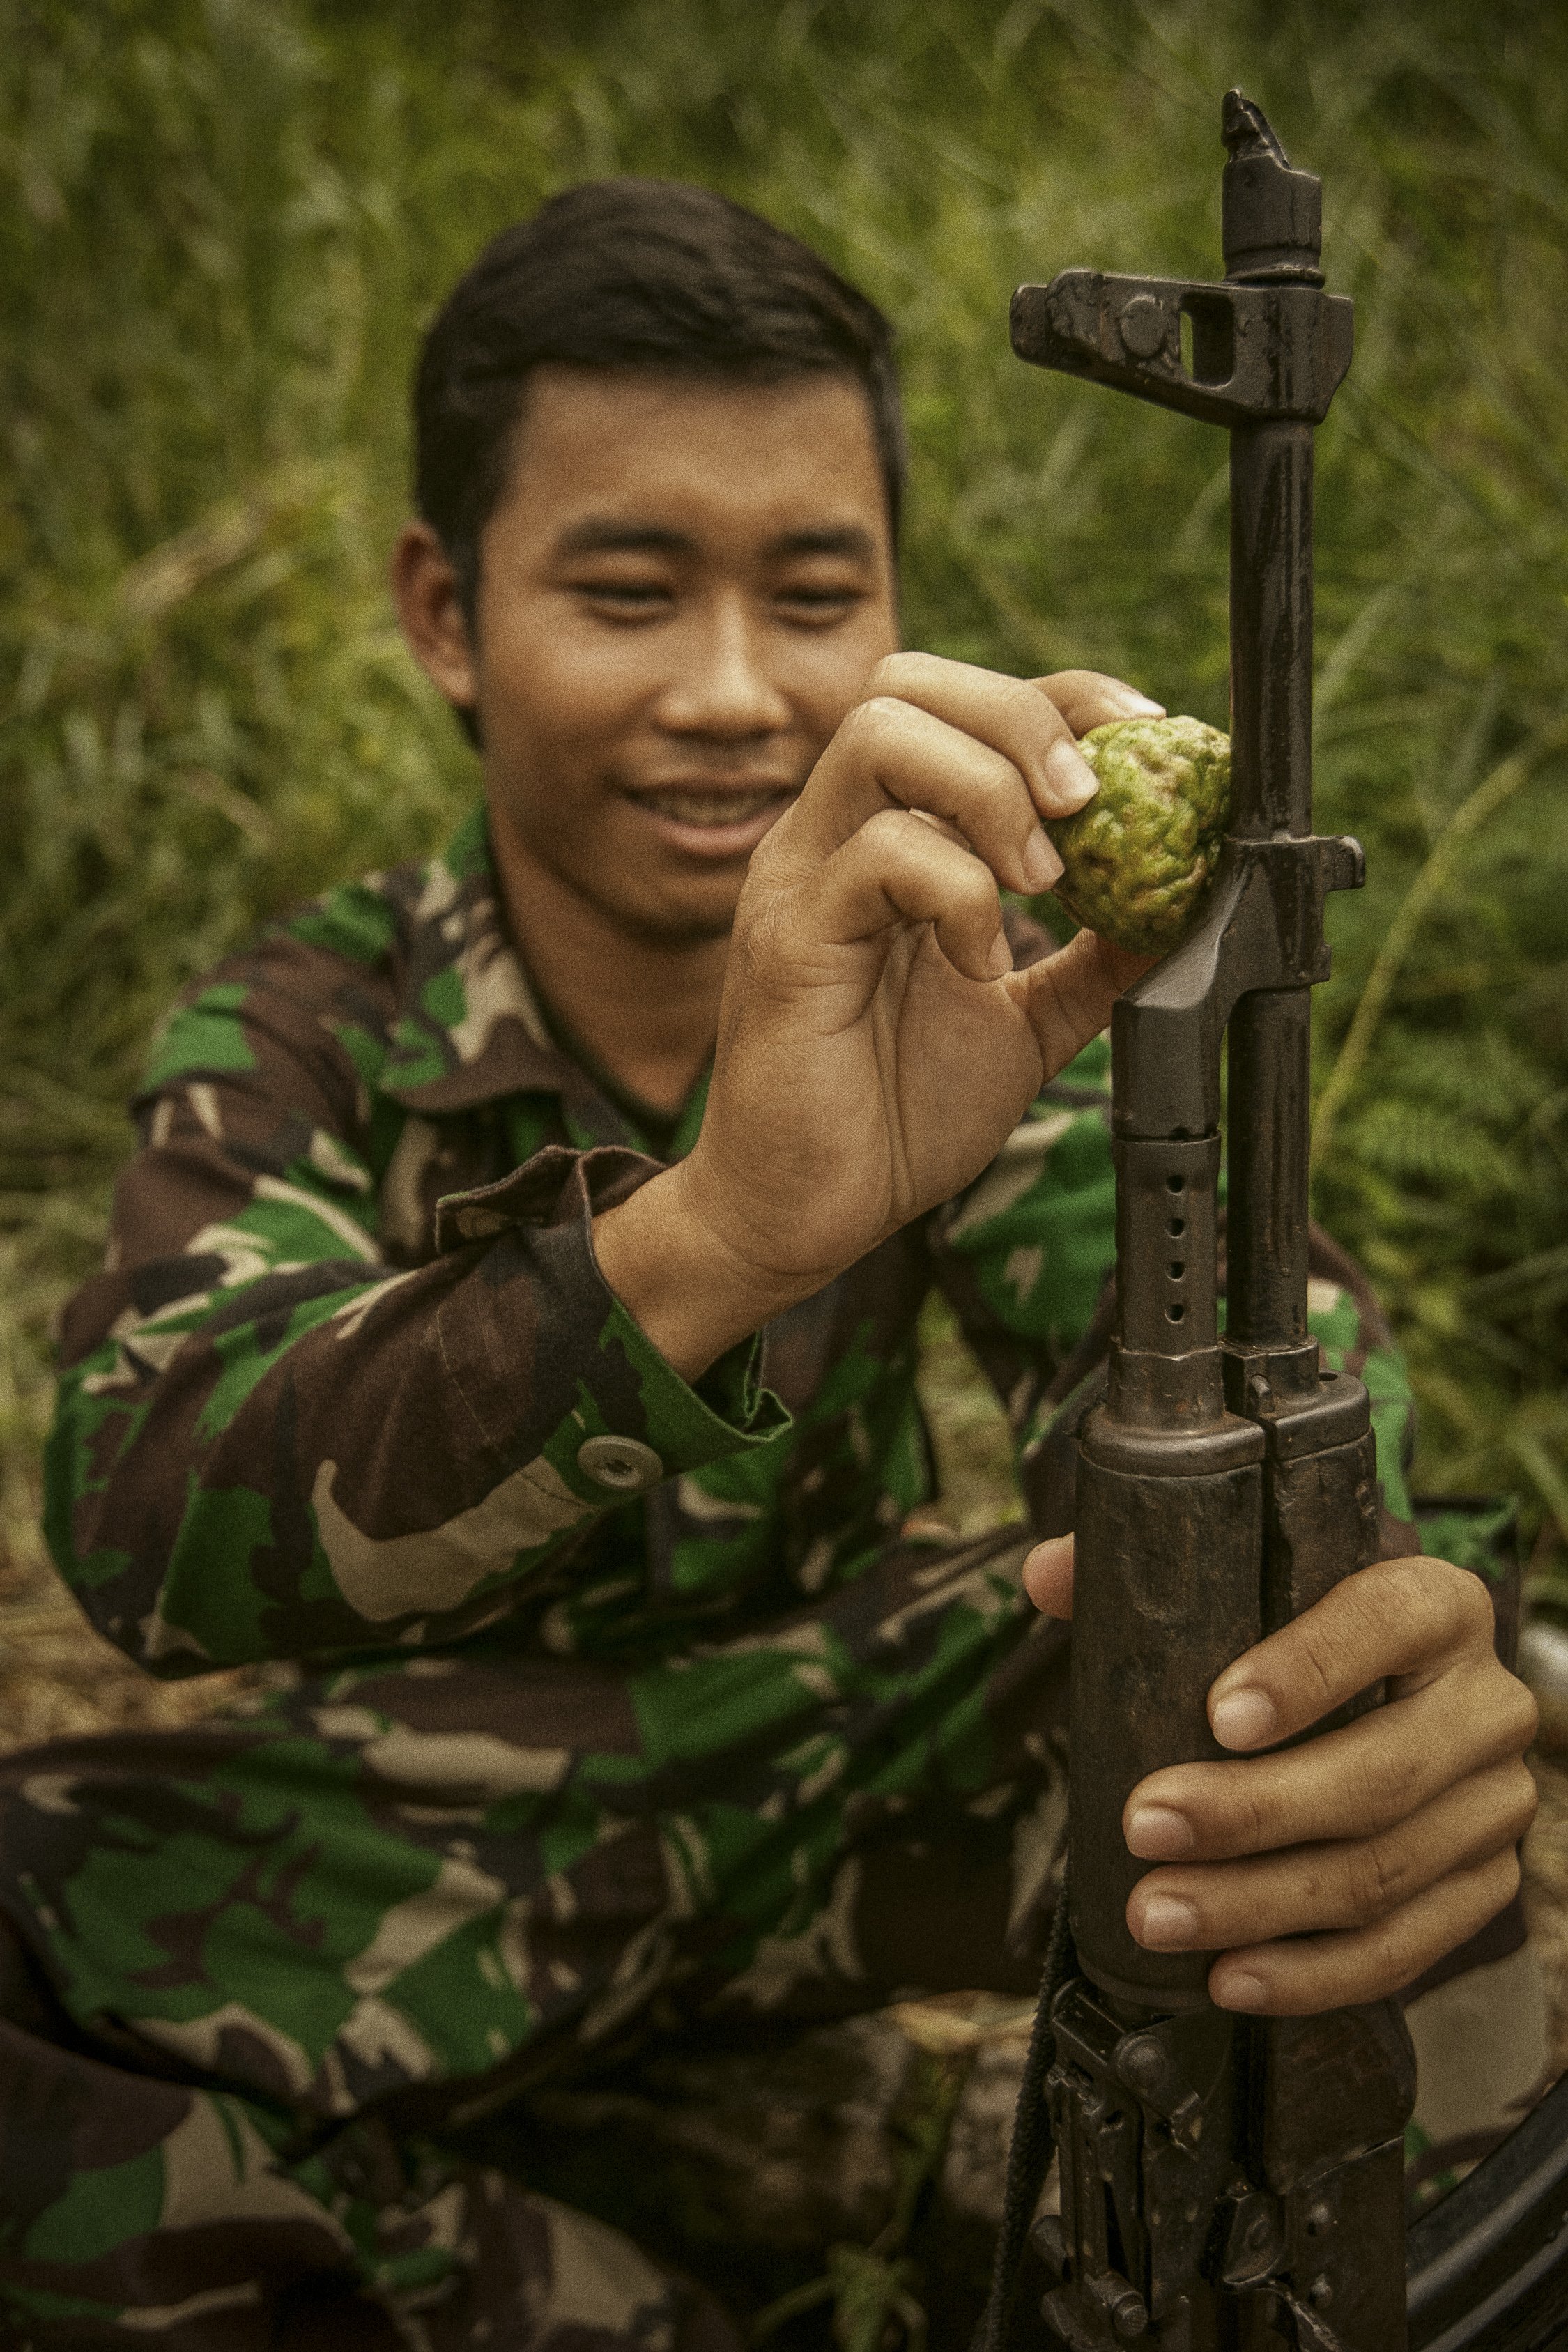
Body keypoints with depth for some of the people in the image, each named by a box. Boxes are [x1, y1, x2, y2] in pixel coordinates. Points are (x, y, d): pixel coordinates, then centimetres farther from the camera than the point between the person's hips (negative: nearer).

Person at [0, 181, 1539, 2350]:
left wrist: (1347, 1602, -50)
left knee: (1469, 1691, -23)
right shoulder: (311, 1035, -14)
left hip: (863, 1734, 1)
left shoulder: (957, 978, -8)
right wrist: (710, 1234, -54)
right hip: (441, 1815, 0)